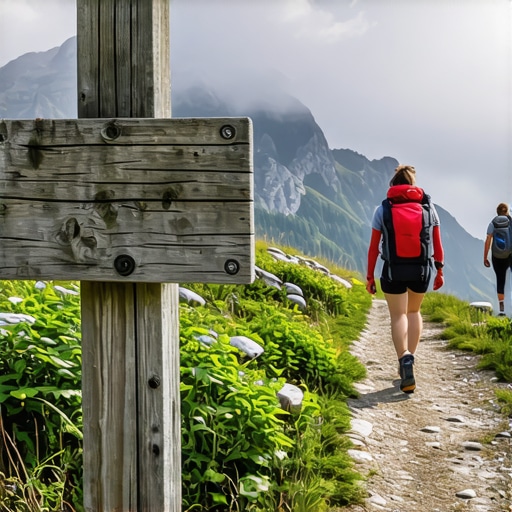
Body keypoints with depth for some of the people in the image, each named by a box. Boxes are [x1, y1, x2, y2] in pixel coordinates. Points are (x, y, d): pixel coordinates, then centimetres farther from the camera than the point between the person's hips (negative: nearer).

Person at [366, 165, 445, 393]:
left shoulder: (382, 210, -2)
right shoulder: (428, 207, 1)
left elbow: (373, 247, -2)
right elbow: (437, 245, 3)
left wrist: (370, 276, 5)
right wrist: (439, 271, 13)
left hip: (393, 271, -2)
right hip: (422, 271, 2)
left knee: (398, 316, 5)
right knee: (414, 311, 23)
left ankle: (405, 358, -19)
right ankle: (409, 358, 19)